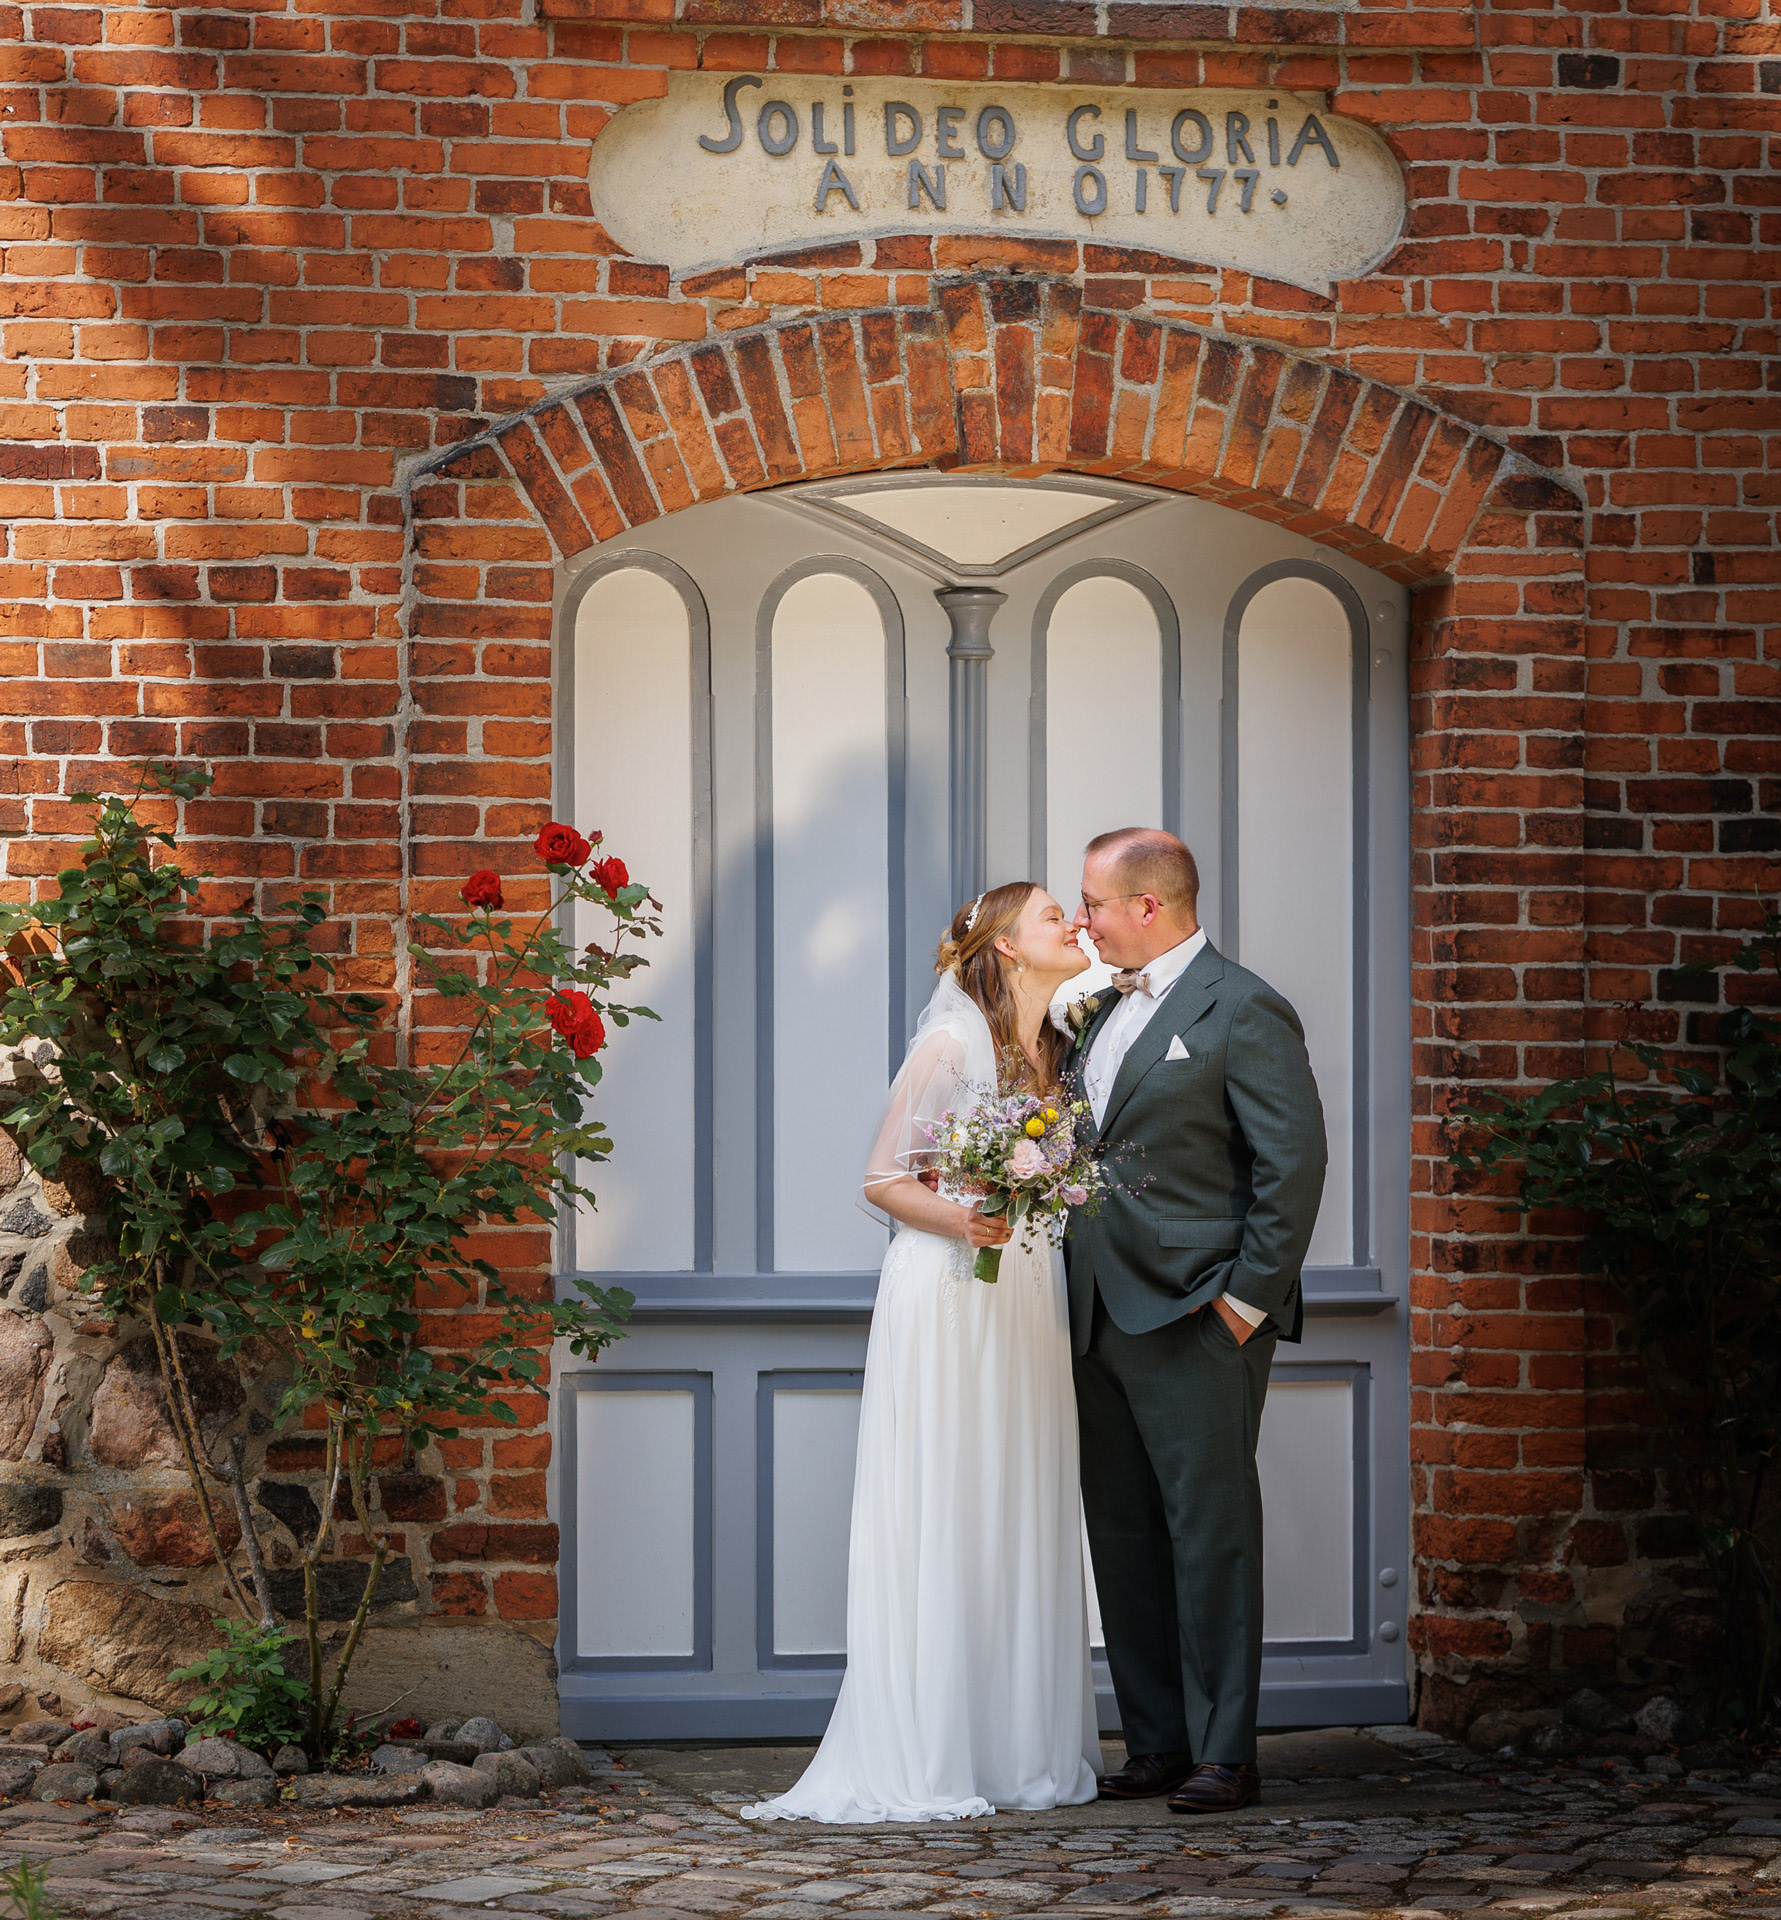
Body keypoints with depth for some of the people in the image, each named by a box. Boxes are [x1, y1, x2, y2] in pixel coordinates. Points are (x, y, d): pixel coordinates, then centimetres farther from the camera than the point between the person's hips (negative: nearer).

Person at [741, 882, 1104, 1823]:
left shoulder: (1057, 1049, 14)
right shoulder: (953, 1043, -8)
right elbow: (882, 1179, -8)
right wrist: (955, 1219, -23)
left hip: (1032, 1302, 7)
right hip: (949, 1296, -7)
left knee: (1024, 1521, 6)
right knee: (941, 1520, -7)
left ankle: (1024, 1752, 11)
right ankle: (925, 1762, -5)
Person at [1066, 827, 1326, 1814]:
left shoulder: (1242, 1011, -8)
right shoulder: (1103, 1011, 17)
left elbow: (1293, 1163, -12)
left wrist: (1247, 1299, -13)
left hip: (1196, 1322, -8)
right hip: (1102, 1320, 8)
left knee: (1210, 1536, -5)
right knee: (1123, 1539, 10)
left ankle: (1224, 1755, -2)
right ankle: (1156, 1744, 16)